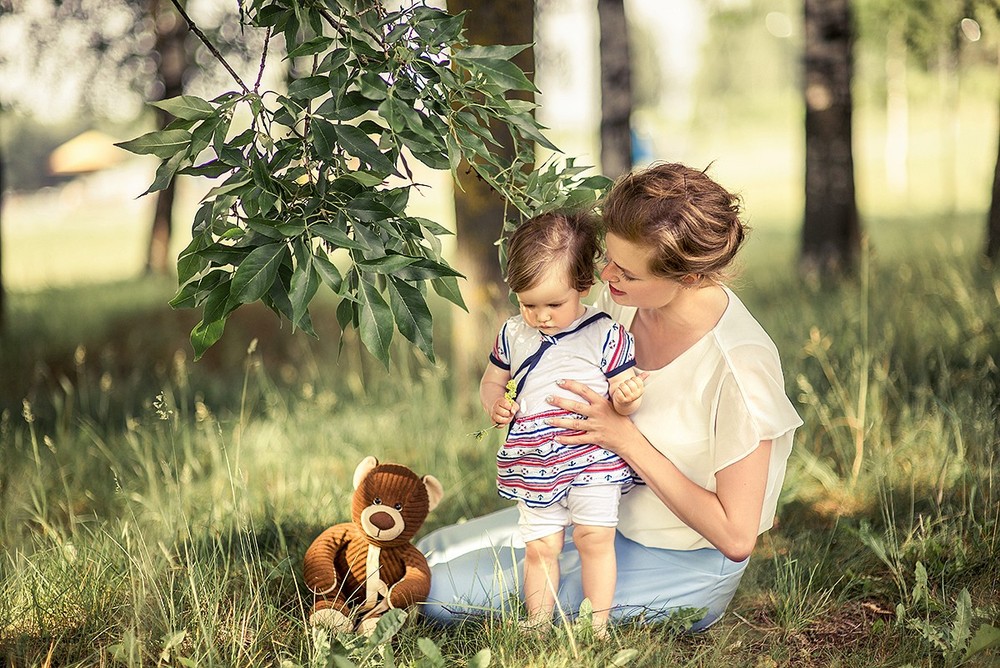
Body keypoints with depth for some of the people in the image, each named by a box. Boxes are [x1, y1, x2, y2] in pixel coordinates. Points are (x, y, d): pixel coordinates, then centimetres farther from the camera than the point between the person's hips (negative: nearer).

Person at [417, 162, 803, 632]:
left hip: (677, 568, -7)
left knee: (445, 592, -11)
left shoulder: (739, 366, -30)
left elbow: (736, 537, -25)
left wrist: (626, 438, -27)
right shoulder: (625, 299, -10)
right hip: (608, 512, 7)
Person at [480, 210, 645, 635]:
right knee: (540, 547, 4)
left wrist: (625, 398, -26)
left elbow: (622, 402, -2)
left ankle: (597, 625, 2)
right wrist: (494, 403, -4)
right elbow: (492, 380, 19)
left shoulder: (605, 336, -5)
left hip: (593, 460, -3)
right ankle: (538, 624, 17)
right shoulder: (513, 335, 5)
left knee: (595, 537, -10)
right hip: (534, 468, 3)